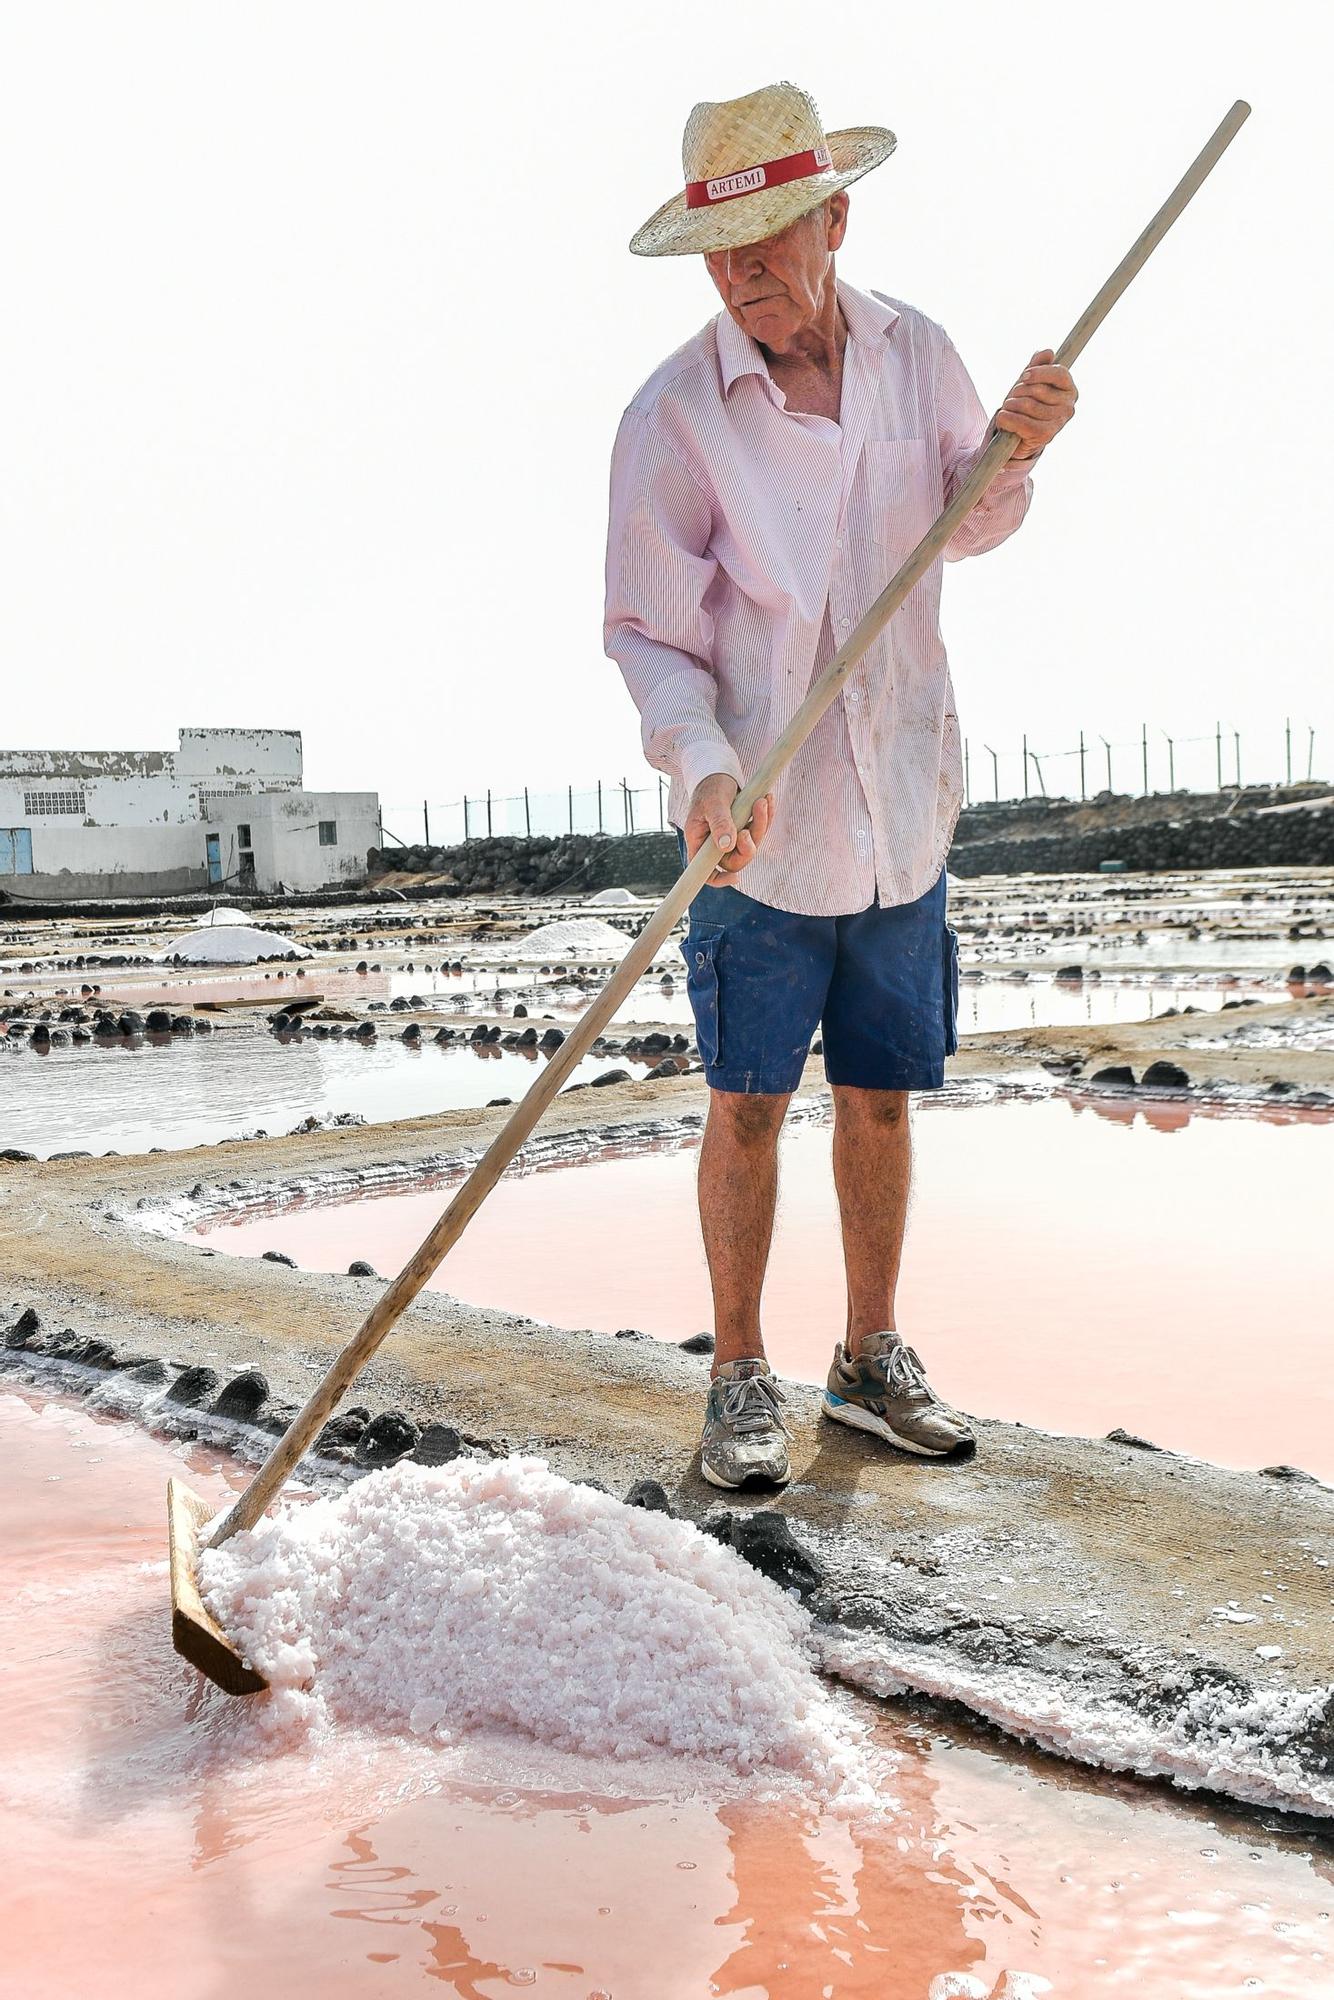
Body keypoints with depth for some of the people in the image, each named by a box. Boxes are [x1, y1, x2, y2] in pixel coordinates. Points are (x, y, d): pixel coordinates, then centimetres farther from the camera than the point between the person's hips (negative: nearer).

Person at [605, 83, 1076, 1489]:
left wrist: (1014, 451, -5)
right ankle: (740, 1378, 20)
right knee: (747, 1106, 3)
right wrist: (703, 767, -24)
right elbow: (648, 632, -7)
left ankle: (870, 1361, 28)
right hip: (759, 821, -3)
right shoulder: (675, 413, -10)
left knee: (881, 1096, 12)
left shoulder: (915, 355, 2)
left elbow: (966, 529, 17)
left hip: (901, 804, 4)